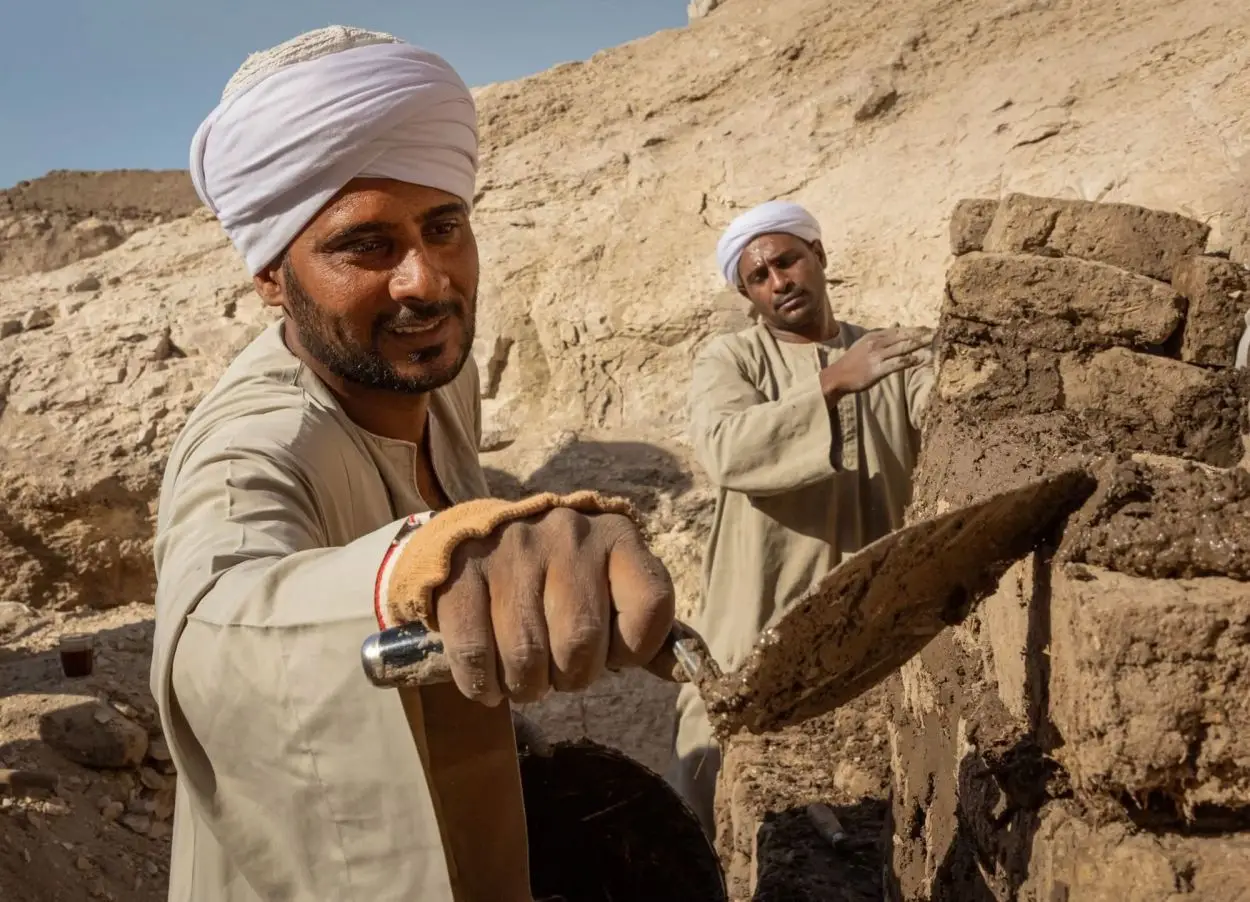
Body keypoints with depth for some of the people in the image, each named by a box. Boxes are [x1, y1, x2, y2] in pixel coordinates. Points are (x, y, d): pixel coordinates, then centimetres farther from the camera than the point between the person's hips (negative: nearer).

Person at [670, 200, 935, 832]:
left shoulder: (893, 357, 9)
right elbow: (724, 449, -20)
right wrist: (832, 383, -28)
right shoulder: (729, 360, 1)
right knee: (717, 801, 3)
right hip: (760, 624, -2)